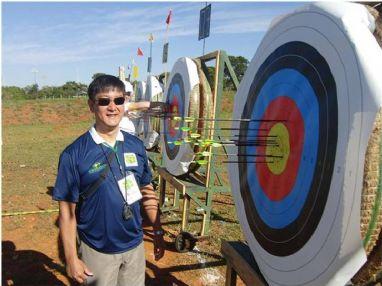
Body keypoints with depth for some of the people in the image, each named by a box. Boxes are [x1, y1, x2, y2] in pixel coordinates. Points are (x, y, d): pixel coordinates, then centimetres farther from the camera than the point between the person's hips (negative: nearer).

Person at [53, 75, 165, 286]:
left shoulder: (136, 145, -5)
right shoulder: (74, 154, -16)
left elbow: (147, 193, 4)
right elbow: (67, 210, -10)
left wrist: (158, 232, 7)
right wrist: (71, 258, -8)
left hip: (135, 245, 4)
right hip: (97, 251, -3)